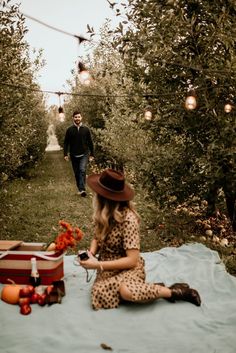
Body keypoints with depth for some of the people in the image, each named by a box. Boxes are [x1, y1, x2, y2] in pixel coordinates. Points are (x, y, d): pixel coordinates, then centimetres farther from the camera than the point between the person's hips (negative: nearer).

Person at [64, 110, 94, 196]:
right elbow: (66, 143, 4)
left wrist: (92, 154, 7)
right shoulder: (69, 130, 2)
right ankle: (80, 189, 21)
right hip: (74, 155, 2)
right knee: (77, 173, 8)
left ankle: (82, 189, -22)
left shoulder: (86, 129, 3)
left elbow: (90, 142, 8)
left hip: (84, 154, -2)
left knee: (82, 170, -19)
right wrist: (65, 154, -5)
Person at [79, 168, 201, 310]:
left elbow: (132, 260, -23)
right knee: (100, 293, -26)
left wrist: (98, 265, -24)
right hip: (108, 267, 6)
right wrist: (91, 253, -10)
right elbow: (97, 237, 12)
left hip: (129, 268, -6)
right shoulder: (104, 214, -3)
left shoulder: (128, 219, -24)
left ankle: (175, 291, -11)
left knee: (126, 291, -39)